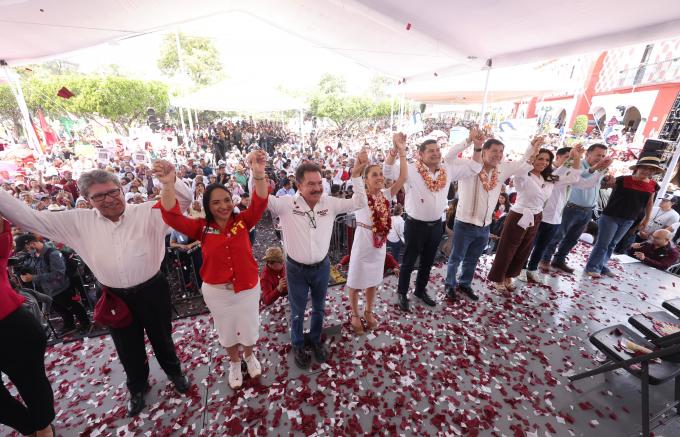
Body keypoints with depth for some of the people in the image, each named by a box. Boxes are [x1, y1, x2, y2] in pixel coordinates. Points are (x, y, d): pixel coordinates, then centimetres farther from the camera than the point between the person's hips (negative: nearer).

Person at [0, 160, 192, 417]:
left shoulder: (147, 212, -13)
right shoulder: (79, 221, -2)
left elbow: (183, 202, -22)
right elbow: (30, 219, 5)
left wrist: (172, 181, -40)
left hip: (151, 291, -3)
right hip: (114, 297, 3)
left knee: (161, 338, 19)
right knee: (128, 348, 23)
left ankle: (174, 372, 49)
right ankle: (138, 387, 51)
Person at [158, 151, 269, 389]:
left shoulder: (243, 221, -12)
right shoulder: (202, 227, -10)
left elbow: (259, 203, -26)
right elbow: (172, 217, -22)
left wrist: (259, 175, -45)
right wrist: (168, 185, -39)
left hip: (248, 287, 0)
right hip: (216, 291, 1)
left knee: (249, 326, 21)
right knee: (226, 330, 25)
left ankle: (249, 355, 54)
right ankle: (234, 362, 54)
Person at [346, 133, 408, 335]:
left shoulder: (386, 195, -3)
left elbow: (403, 177, -13)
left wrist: (402, 152, -21)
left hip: (379, 246, 5)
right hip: (362, 246, -4)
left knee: (373, 281, 22)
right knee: (356, 283, 13)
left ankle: (368, 311, 45)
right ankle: (355, 314, 37)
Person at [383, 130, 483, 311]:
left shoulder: (448, 170, 3)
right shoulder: (411, 170, -14)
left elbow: (474, 167, 12)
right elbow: (387, 171, -25)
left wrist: (477, 146, 0)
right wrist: (396, 148, -41)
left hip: (436, 225, 6)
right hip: (415, 225, -5)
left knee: (428, 262, 21)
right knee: (408, 262, 10)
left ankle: (420, 290, 44)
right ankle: (402, 293, 31)